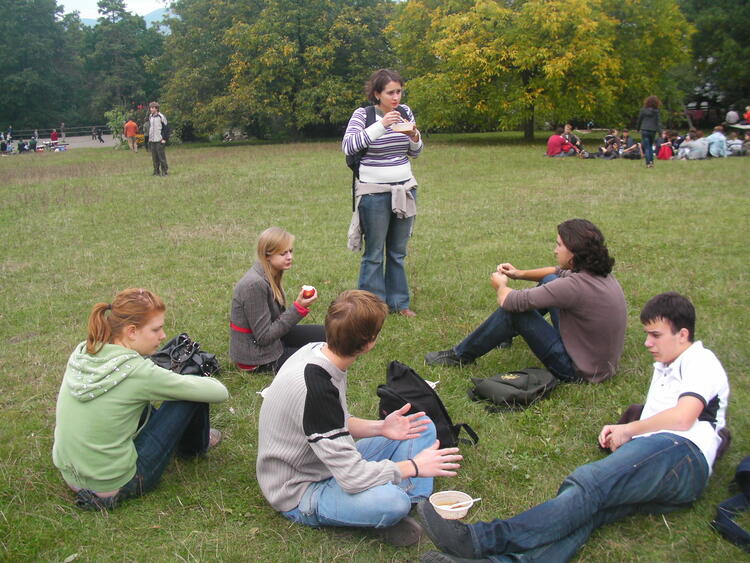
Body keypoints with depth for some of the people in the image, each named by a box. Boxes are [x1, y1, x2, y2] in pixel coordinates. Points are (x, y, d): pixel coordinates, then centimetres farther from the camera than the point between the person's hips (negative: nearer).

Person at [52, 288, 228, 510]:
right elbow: (220, 392, -16)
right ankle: (194, 446, 27)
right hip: (115, 487, -7)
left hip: (71, 478, 7)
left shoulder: (81, 354, -5)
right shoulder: (137, 372, -23)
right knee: (193, 393, -4)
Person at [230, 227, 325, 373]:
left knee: (321, 334, 10)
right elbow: (263, 337, -24)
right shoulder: (255, 285, -27)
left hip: (269, 338, 9)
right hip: (255, 357, -9)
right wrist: (298, 308, -25)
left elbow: (275, 318, 6)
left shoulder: (270, 276, 1)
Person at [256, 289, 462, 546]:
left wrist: (379, 428, -7)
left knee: (422, 426, 9)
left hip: (333, 464, 9)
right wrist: (413, 466, -18)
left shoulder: (318, 352, -7)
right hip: (300, 493, -9)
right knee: (392, 500, -37)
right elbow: (353, 476, -31)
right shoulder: (315, 389, -33)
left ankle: (416, 506, -7)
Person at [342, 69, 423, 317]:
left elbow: (415, 153, 12)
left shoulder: (405, 112, 5)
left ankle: (398, 301, 25)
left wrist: (415, 138, -11)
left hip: (405, 189, 5)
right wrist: (381, 126, -30)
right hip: (374, 192, -5)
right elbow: (348, 146, -25)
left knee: (398, 251, 13)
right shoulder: (363, 114, -9)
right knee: (374, 254, 2)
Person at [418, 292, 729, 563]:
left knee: (587, 483, -33)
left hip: (680, 454, -7)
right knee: (583, 509, -25)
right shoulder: (663, 369, 38)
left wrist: (627, 430, 3)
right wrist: (619, 433, 9)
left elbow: (682, 417, -8)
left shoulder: (700, 362, 10)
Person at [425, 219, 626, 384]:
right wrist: (519, 274, 7)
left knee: (513, 309, -11)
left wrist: (501, 285, -1)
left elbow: (510, 302, -25)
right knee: (549, 280, 13)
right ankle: (506, 333, 33)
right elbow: (559, 273, 20)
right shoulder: (598, 272, -2)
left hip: (579, 370, -9)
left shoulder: (574, 286, -30)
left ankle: (461, 355, 8)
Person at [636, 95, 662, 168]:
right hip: (653, 130, 2)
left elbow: (639, 120, 5)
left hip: (645, 130, -2)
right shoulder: (656, 111, 0)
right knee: (650, 146, 19)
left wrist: (638, 128, 18)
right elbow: (659, 121, -3)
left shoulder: (643, 110, -3)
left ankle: (648, 162, -12)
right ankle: (651, 161, 11)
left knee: (646, 147, -1)